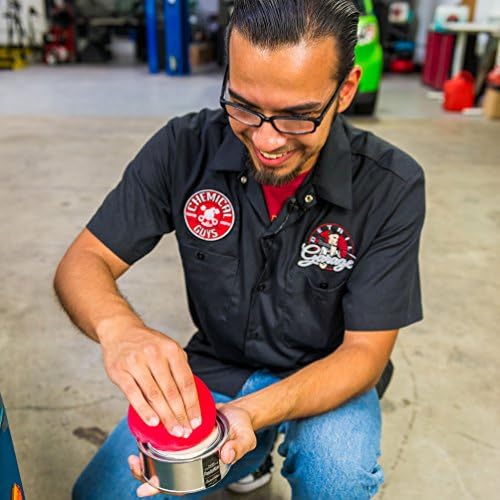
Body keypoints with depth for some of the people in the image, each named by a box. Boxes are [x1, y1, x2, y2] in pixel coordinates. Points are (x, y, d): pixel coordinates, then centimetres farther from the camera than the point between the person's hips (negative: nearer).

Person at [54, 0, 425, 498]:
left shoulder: (392, 187, -22)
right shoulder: (183, 148, -17)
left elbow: (365, 350, -18)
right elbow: (82, 262, -13)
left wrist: (251, 413, -36)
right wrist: (118, 326, -38)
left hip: (324, 377, -1)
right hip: (211, 368, 3)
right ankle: (248, 456, 16)